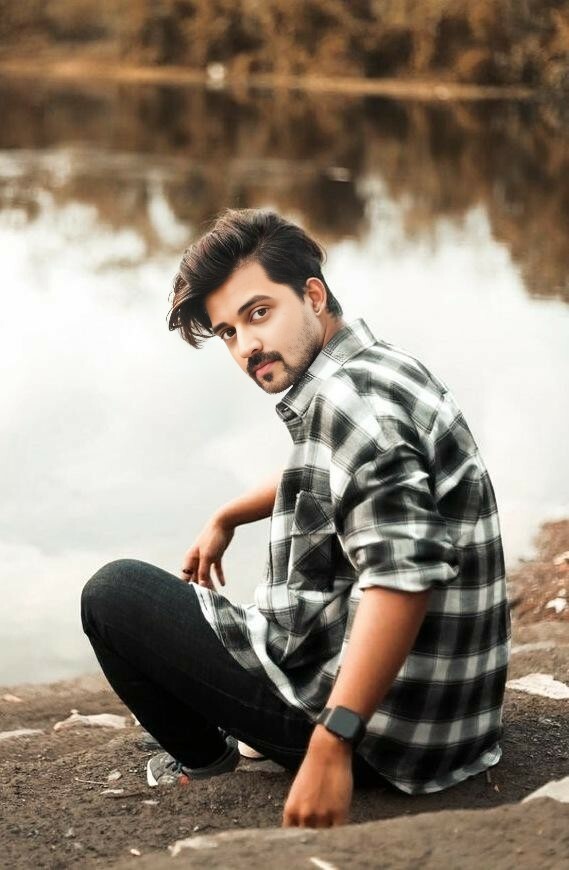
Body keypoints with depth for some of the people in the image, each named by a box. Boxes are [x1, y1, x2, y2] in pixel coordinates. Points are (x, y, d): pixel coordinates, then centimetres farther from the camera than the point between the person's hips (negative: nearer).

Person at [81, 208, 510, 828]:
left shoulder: (345, 397, -20)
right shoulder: (380, 369, 10)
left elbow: (404, 574, -33)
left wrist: (332, 745, -35)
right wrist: (225, 519, 40)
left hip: (381, 732, -11)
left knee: (114, 591, -2)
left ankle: (202, 759, 14)